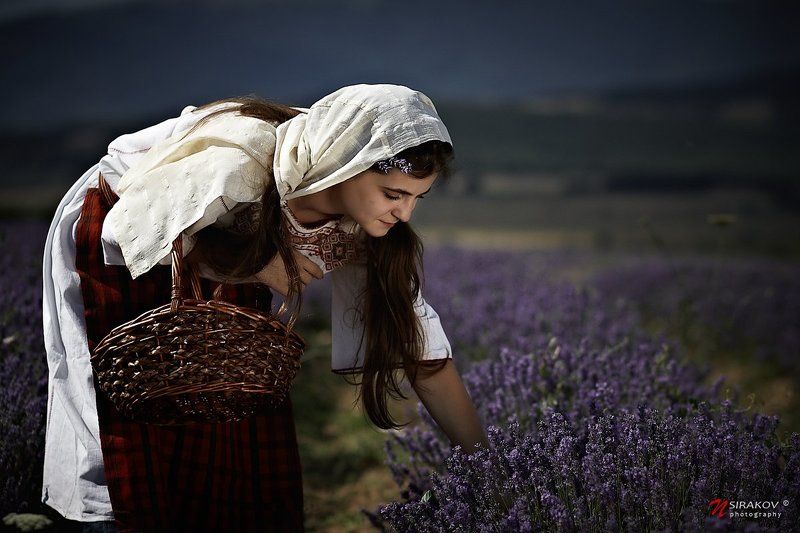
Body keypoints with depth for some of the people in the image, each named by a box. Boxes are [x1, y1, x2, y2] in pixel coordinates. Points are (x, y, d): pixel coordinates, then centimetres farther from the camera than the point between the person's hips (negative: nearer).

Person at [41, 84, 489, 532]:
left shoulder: (366, 226, -23)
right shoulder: (239, 163, -41)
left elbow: (418, 344, -18)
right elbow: (134, 228, -26)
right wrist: (256, 260, -31)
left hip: (219, 277, 5)